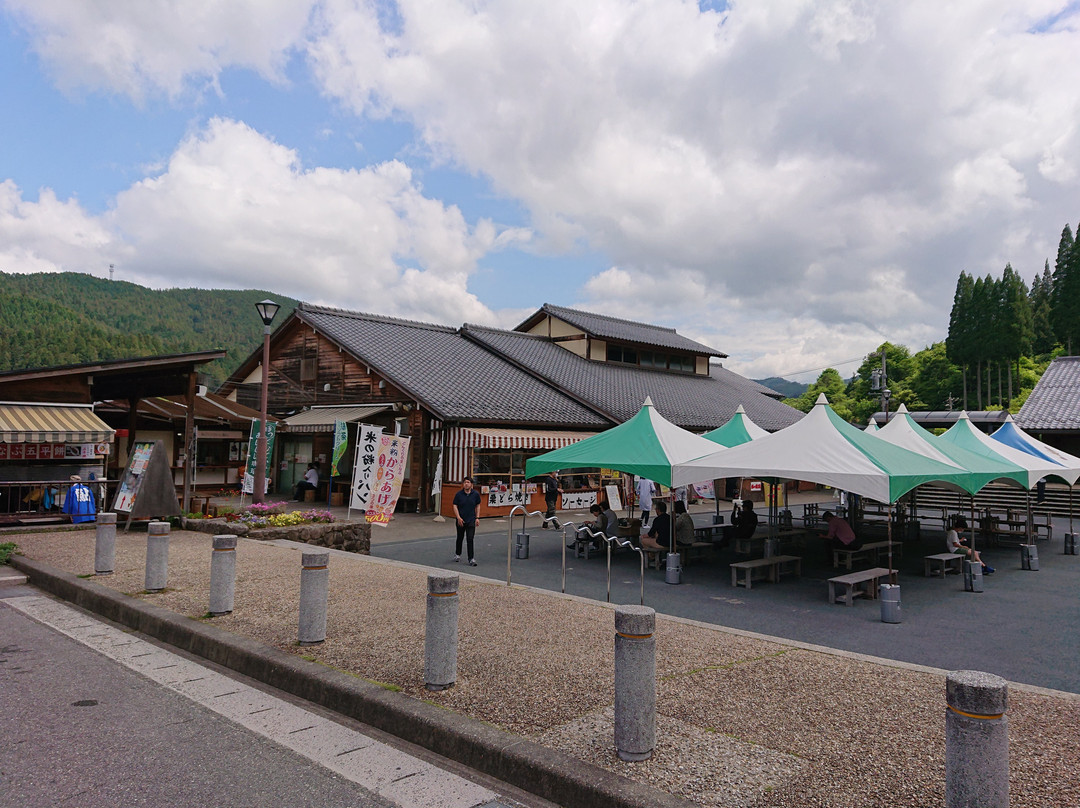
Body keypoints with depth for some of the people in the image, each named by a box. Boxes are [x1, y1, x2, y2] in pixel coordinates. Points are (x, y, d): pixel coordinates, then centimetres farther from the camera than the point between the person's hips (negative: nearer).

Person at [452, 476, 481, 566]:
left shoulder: (476, 494, -2)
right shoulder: (459, 494, -5)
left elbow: (478, 506, 7)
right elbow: (455, 506, -3)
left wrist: (477, 518, 2)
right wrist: (459, 518, -13)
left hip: (471, 520, -1)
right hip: (460, 520, 1)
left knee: (470, 539, -8)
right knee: (460, 538, 15)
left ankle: (471, 559, -7)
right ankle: (457, 554, 36)